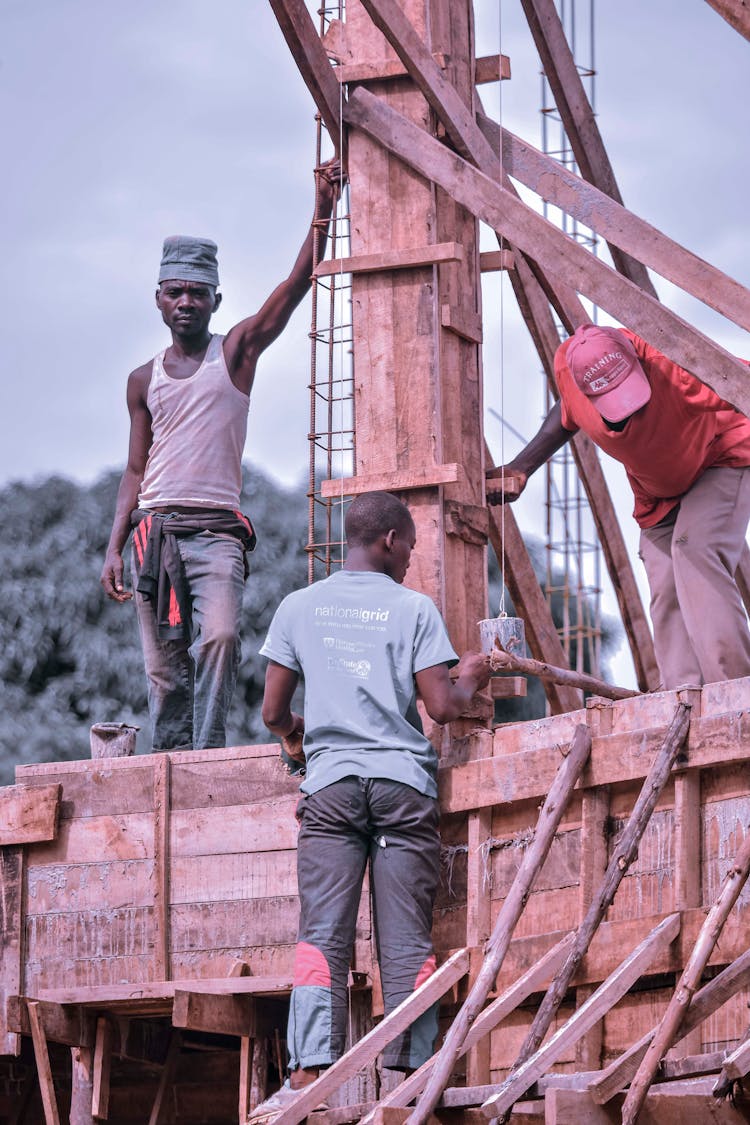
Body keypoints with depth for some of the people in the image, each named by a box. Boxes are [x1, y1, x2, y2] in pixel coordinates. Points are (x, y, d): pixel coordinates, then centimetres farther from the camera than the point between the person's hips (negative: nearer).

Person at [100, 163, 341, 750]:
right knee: (164, 666, 0)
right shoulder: (145, 380, 15)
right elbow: (136, 470, 17)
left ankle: (208, 752, -24)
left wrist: (322, 212, -17)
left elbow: (296, 285, -5)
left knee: (219, 635, -25)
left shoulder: (237, 351, 6)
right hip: (155, 530, 3)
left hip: (217, 530, -3)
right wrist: (114, 547, 7)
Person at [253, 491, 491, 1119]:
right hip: (403, 781, -1)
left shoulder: (299, 607, 10)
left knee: (322, 933, -5)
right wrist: (470, 682, 19)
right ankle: (411, 1074, -4)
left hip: (329, 780, 1)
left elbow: (273, 711, 12)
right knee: (407, 939, 0)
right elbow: (441, 707, -3)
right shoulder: (413, 608, 4)